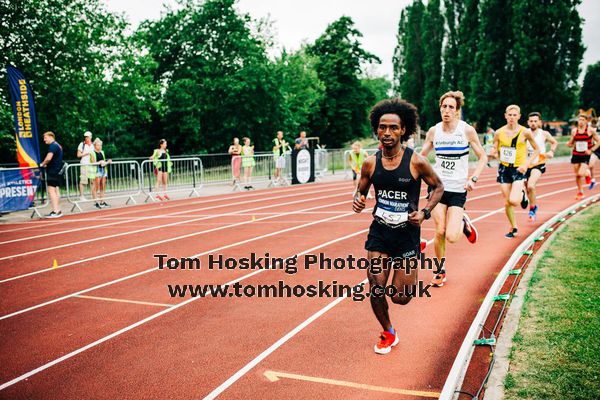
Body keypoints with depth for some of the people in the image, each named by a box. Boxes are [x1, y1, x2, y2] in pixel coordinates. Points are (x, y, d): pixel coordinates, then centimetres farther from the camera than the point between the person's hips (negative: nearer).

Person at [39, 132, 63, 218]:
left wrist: (42, 164, -7)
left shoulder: (52, 146, -13)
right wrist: (46, 164, 12)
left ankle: (55, 211, -12)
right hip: (57, 171, 10)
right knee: (56, 190, 13)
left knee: (51, 190, -9)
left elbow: (48, 158, -24)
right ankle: (58, 210, 17)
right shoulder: (58, 145, 18)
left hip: (52, 171, -10)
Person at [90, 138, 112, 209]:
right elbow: (93, 162, -10)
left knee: (102, 188, 8)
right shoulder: (93, 153, -2)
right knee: (96, 188, -6)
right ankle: (97, 202, -6)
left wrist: (108, 162, 1)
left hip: (103, 169, 7)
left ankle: (102, 202, 12)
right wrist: (100, 162, -24)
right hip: (97, 170, -7)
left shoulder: (102, 152, 19)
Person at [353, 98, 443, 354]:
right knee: (376, 289, -3)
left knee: (400, 298, 2)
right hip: (379, 231, 2)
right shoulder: (370, 163, -5)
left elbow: (438, 187, 2)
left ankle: (412, 272, 39)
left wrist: (425, 212, -13)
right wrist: (358, 201, -14)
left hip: (407, 233, -2)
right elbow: (361, 191, 10)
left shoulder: (416, 162, -13)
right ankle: (388, 334, 26)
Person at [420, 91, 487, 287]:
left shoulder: (467, 130, -6)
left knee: (452, 237, -11)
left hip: (458, 189, -2)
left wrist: (473, 178, -12)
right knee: (439, 232, -2)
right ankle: (440, 271, 19)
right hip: (437, 187, 2)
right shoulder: (433, 131, 0)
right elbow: (421, 156, 14)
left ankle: (464, 223, 25)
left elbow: (482, 157, 1)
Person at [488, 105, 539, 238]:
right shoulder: (499, 133, -2)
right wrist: (492, 154, -19)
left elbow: (536, 150, 2)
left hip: (519, 169, -3)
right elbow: (495, 152, 5)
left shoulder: (525, 132, -7)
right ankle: (513, 228, 25)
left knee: (514, 201, -20)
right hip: (504, 168, 3)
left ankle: (522, 195, 17)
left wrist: (527, 164, -11)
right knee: (507, 202, 5)